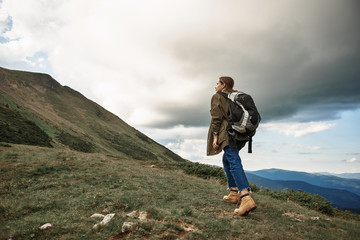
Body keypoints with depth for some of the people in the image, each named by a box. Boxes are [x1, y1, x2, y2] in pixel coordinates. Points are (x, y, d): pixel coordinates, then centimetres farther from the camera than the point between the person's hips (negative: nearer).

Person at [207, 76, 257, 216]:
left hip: (227, 132, -8)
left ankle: (246, 198, -30)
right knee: (226, 160, 20)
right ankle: (234, 193, 19)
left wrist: (215, 136, -9)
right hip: (240, 134, 8)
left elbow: (216, 117, -8)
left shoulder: (217, 97, 2)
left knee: (234, 162, -17)